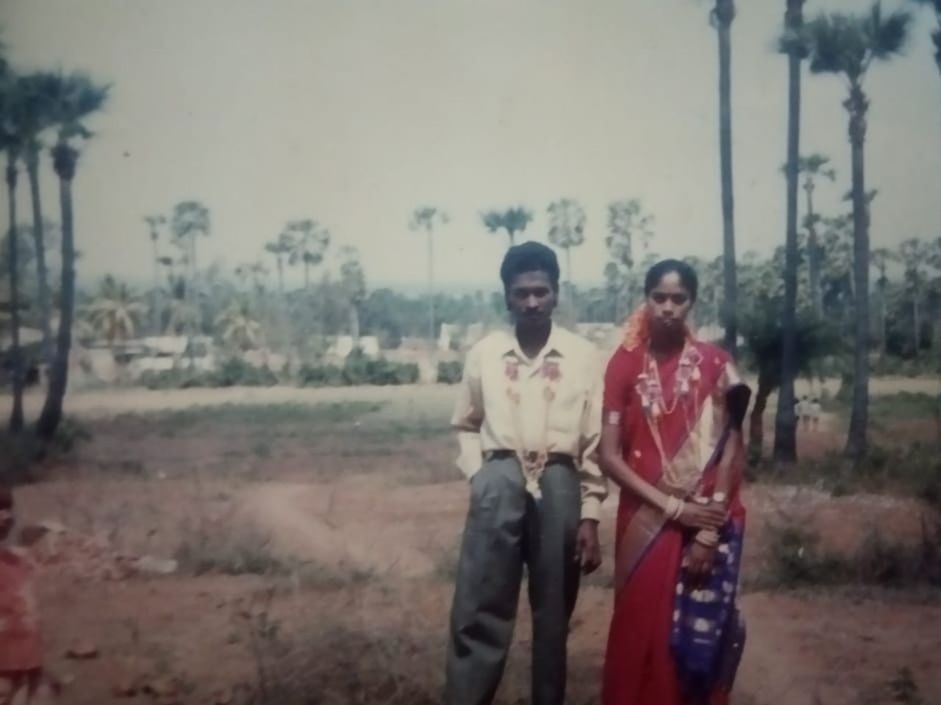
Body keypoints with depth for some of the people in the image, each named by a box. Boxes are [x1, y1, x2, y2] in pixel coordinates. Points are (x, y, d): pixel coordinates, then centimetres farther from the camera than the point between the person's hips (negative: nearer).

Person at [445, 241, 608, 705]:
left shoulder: (583, 356, 3)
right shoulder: (483, 354, 6)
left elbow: (596, 443, 4)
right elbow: (465, 425, 17)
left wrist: (590, 517, 1)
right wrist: (479, 475, 2)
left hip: (559, 487, 0)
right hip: (501, 486, 0)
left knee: (554, 615, 10)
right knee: (479, 613, -3)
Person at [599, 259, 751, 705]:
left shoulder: (714, 364, -1)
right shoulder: (624, 364, 0)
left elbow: (729, 452, -4)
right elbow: (609, 456, -4)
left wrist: (709, 531, -11)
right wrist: (671, 506, -12)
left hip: (708, 524, -1)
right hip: (646, 525, 1)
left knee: (700, 639, 2)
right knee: (640, 637, 5)